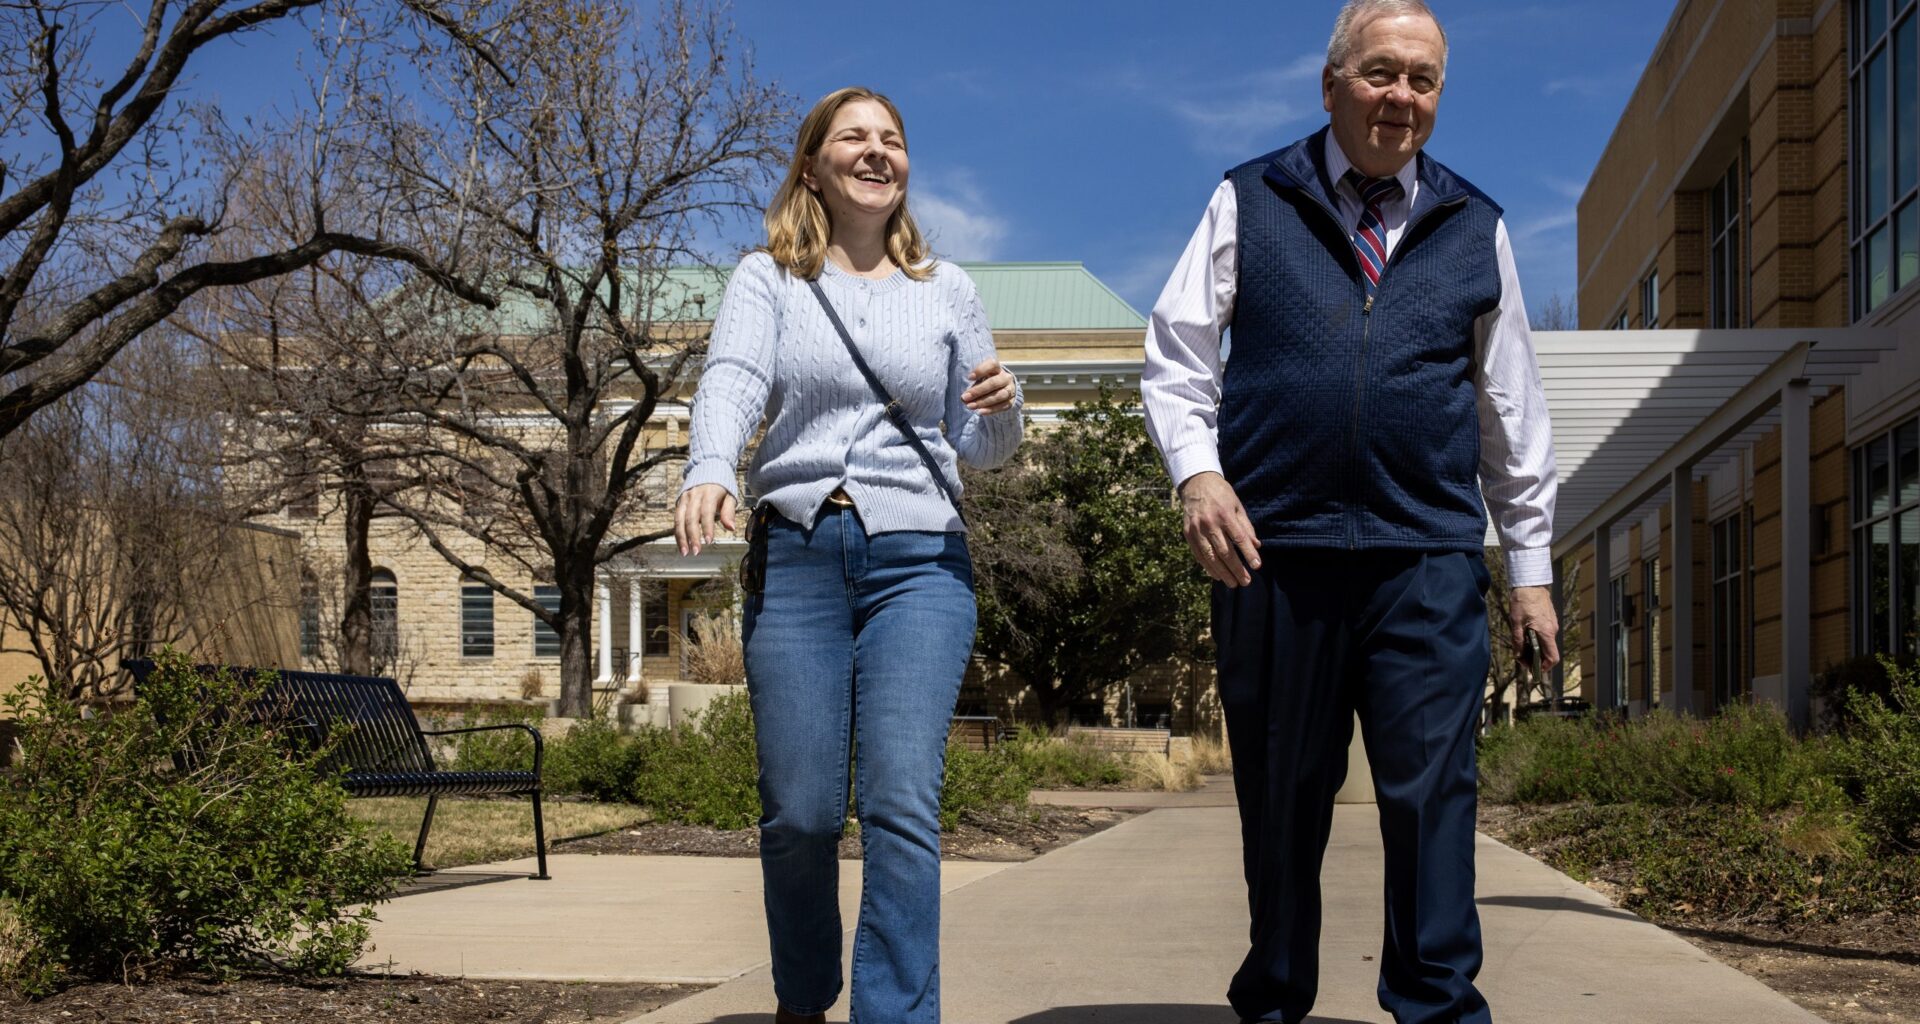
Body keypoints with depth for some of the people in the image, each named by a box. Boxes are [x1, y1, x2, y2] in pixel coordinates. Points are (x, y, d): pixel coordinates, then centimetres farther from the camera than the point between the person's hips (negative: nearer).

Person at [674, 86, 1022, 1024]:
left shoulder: (947, 290, 15)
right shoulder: (767, 280, 10)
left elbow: (979, 448, 19)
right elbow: (731, 383, -10)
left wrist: (1002, 409, -5)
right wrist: (709, 470, -30)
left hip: (919, 558, 1)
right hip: (796, 556, 0)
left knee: (902, 804, -13)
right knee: (799, 811, 0)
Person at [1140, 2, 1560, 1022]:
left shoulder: (1474, 226, 14)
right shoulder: (1249, 202, 9)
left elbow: (1512, 409, 17)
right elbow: (1178, 356, 7)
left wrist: (1530, 564, 15)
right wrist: (1198, 470, -11)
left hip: (1428, 559, 1)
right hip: (1273, 547, -1)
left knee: (1433, 789, -5)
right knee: (1280, 796, 7)